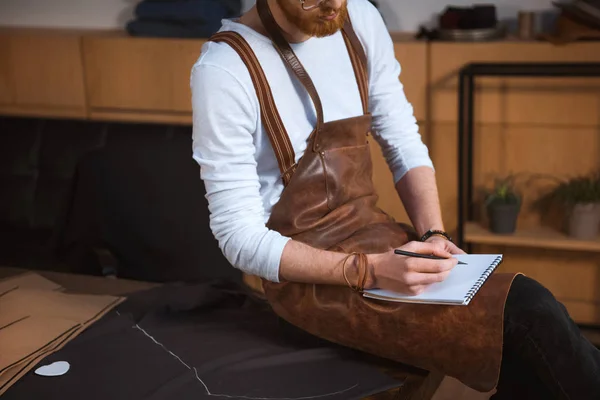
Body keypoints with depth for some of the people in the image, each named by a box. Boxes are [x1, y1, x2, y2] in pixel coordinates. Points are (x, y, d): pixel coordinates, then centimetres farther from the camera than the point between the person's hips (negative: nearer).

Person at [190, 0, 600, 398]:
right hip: (310, 274, -5)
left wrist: (434, 235, -9)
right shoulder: (224, 70, -17)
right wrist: (368, 271, -24)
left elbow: (405, 145, 8)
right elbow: (241, 238, -16)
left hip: (378, 235, 6)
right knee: (529, 315, -19)